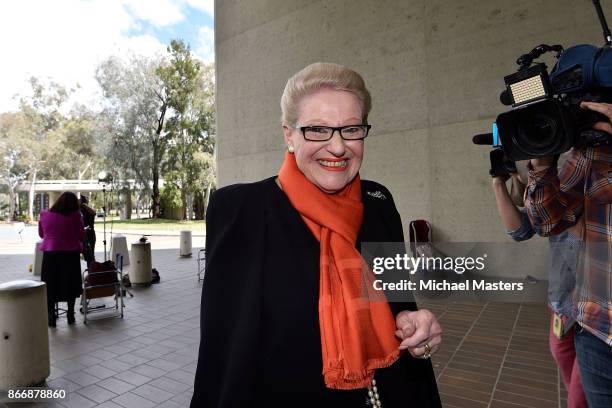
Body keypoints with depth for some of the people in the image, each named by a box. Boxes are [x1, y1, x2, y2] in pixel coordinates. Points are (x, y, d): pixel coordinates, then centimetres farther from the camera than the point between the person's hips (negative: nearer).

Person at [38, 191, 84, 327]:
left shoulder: (44, 215, 1)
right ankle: (70, 315, 18)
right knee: (70, 284, 11)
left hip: (50, 253, 2)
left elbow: (41, 234, 12)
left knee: (51, 285, 10)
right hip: (71, 254, -1)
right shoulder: (75, 215, -10)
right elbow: (81, 235, -5)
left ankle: (51, 316, 11)